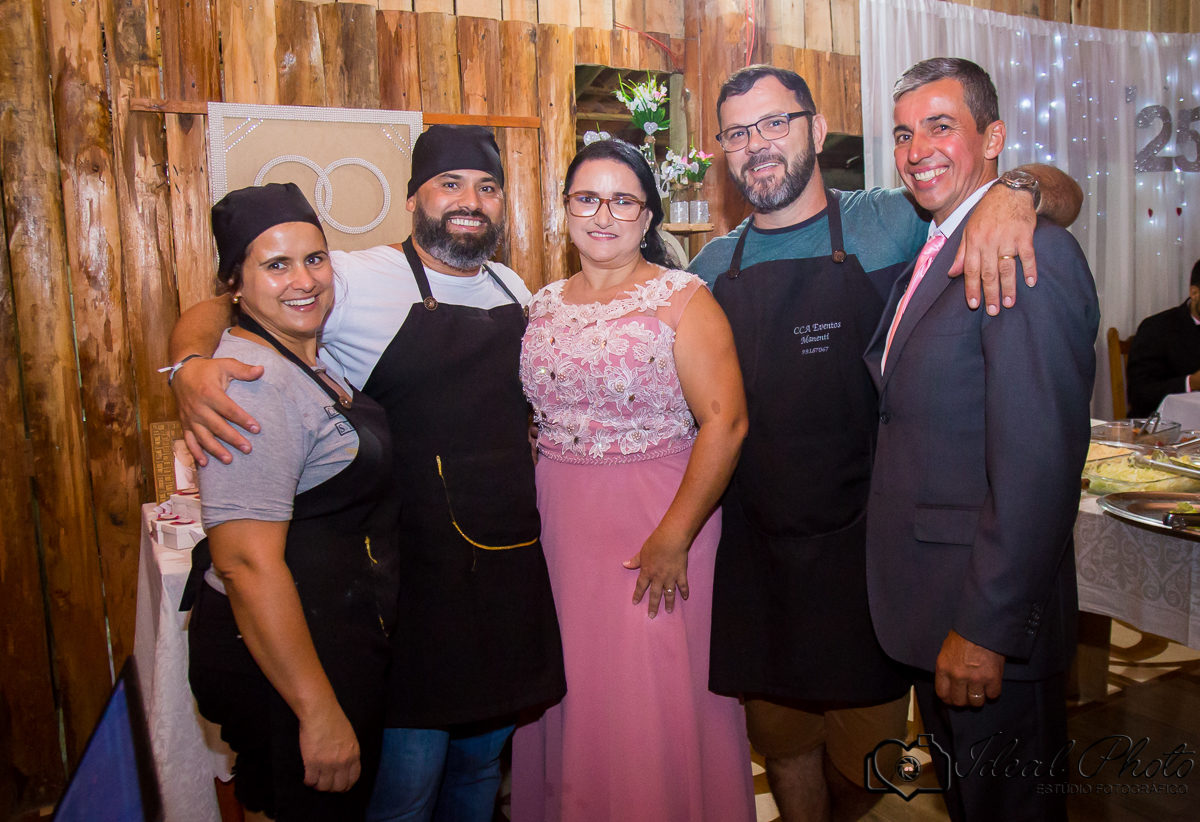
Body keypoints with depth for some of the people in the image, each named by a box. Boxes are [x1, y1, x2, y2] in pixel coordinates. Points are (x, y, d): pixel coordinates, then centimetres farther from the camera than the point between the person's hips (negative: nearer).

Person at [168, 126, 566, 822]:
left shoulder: (514, 290, 10)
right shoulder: (359, 278, -9)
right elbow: (218, 311, -9)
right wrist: (192, 367, -30)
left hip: (510, 563, 6)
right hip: (414, 573, -6)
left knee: (484, 754, 21)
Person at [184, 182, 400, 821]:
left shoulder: (307, 358, 7)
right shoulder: (252, 381, -23)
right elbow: (246, 562, -28)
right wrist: (319, 713, -26)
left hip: (342, 638, 9)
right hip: (282, 655, -9)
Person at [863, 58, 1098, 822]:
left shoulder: (1030, 253, -19)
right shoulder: (932, 251, 12)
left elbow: (1040, 466, -25)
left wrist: (985, 627, -22)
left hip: (992, 619, -9)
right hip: (932, 604, 9)